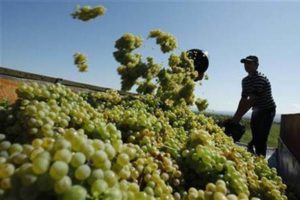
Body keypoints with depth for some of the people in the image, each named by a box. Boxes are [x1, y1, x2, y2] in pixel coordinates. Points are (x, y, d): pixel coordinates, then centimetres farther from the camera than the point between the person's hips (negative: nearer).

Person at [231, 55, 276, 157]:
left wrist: (239, 116, -34)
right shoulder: (245, 80, 2)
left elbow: (252, 100, -32)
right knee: (256, 137, 14)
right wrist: (236, 116, -5)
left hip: (267, 110, -7)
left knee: (261, 138, -11)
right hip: (257, 110, 8)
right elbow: (243, 99, 2)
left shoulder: (260, 78, -25)